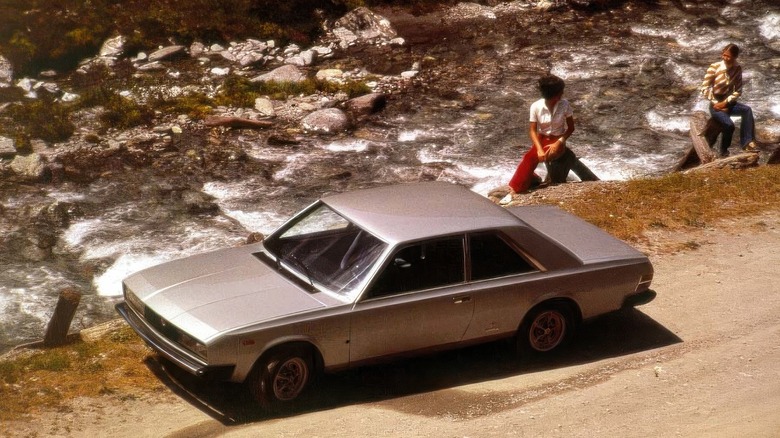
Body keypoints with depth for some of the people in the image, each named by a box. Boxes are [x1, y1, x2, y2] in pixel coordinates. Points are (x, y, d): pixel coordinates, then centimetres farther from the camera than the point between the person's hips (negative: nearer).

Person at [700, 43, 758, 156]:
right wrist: (717, 104, -15)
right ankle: (724, 151, -4)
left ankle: (747, 142, -25)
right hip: (715, 105, -4)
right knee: (729, 125, -28)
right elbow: (704, 89, -11)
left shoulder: (737, 68, -3)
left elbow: (738, 91, -2)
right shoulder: (714, 68, -14)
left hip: (728, 103, 4)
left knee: (747, 110, -26)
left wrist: (725, 102, -16)